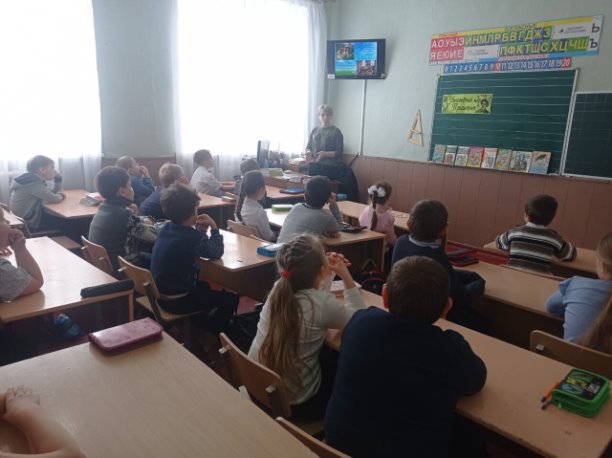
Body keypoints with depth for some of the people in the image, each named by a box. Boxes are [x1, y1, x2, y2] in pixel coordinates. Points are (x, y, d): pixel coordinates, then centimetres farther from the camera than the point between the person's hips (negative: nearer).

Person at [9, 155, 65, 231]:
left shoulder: (33, 181, 8)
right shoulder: (33, 183, -22)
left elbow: (54, 192, 17)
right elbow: (53, 199, -28)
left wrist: (58, 178, 3)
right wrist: (61, 195, -6)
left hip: (29, 218, 9)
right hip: (28, 223, -9)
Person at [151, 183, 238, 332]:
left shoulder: (165, 228, 0)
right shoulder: (193, 238, -25)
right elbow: (217, 253, -10)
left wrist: (200, 230, -3)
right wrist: (213, 227, -4)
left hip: (160, 294, 9)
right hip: (177, 301, -9)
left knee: (204, 286, 33)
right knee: (231, 299, 1)